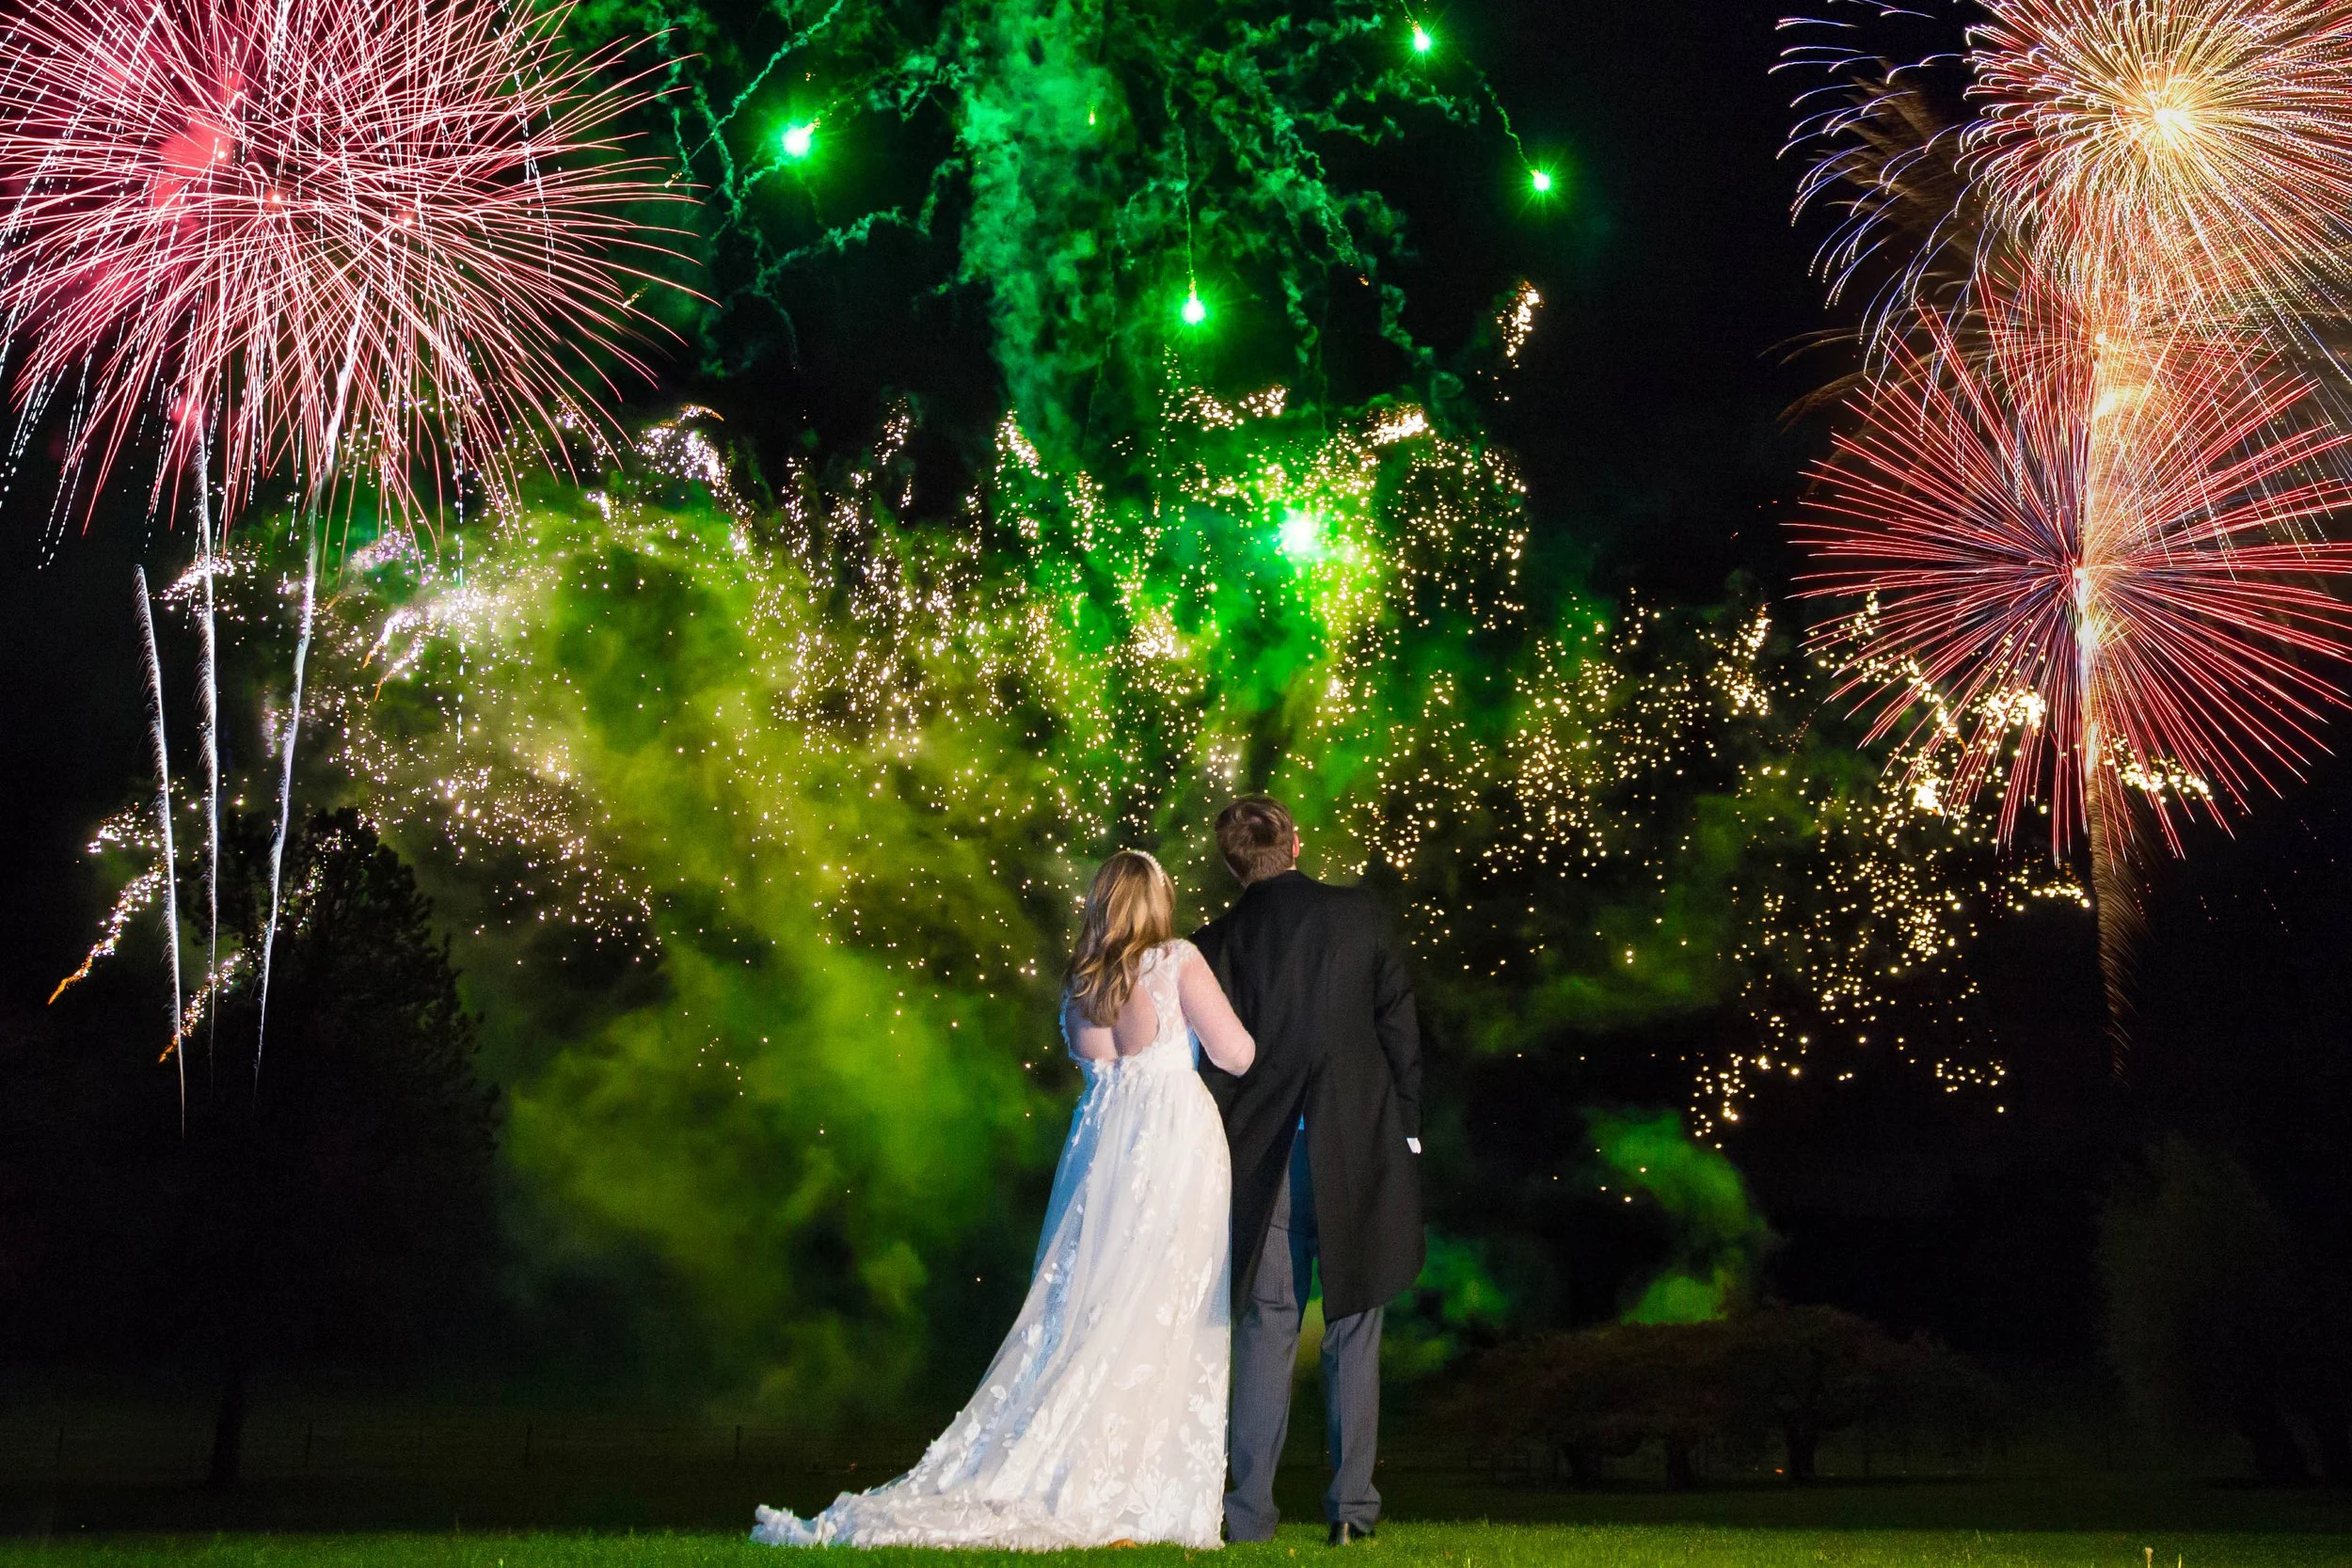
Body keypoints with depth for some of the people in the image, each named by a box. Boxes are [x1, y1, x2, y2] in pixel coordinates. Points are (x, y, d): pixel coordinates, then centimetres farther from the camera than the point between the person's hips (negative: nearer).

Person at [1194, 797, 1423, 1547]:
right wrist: (1406, 1122, 9)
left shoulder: (1217, 940, -1)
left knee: (1265, 1329, 6)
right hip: (1357, 1146, 0)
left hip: (1265, 1155, 0)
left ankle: (1251, 1508, 5)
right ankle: (1351, 1505, 10)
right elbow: (1399, 1024, 1)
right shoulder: (1358, 912, -1)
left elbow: (1213, 1061, 0)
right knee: (1352, 1328, 7)